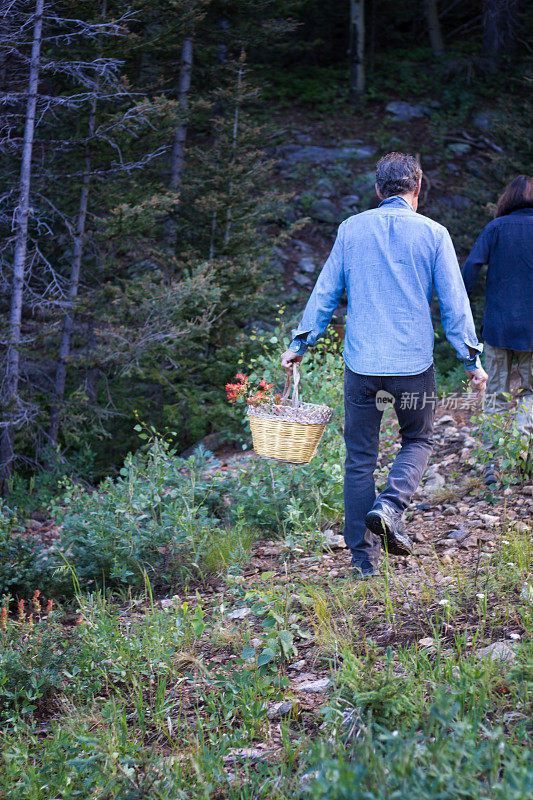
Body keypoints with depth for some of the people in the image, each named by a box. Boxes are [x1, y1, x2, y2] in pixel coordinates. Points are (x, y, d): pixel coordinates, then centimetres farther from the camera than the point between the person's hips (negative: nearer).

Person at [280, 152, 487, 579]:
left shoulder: (351, 230, 4)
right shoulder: (433, 233, -2)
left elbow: (325, 291, 8)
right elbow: (454, 302, 0)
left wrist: (301, 343, 18)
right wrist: (472, 359, 9)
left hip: (362, 363, 2)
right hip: (414, 364, -1)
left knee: (360, 458, 9)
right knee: (418, 441, 19)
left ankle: (364, 561, 10)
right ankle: (390, 506, -8)